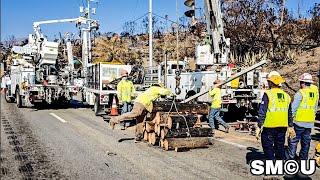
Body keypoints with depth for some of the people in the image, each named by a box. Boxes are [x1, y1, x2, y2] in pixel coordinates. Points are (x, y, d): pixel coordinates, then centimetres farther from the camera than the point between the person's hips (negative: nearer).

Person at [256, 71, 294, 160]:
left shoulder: (268, 94, -10)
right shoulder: (286, 95, 9)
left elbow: (262, 112, -13)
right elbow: (289, 113, 14)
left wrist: (259, 127, -9)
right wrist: (290, 126, 22)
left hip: (269, 127, -6)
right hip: (282, 127, 6)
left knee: (268, 148, 3)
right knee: (280, 148, 16)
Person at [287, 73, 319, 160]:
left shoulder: (300, 93, -14)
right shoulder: (315, 92, 6)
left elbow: (293, 108, -14)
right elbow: (315, 108, 13)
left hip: (299, 121, -6)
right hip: (310, 123, 6)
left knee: (293, 141, 2)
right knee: (306, 142, 15)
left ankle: (290, 158, 2)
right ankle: (303, 159, 23)